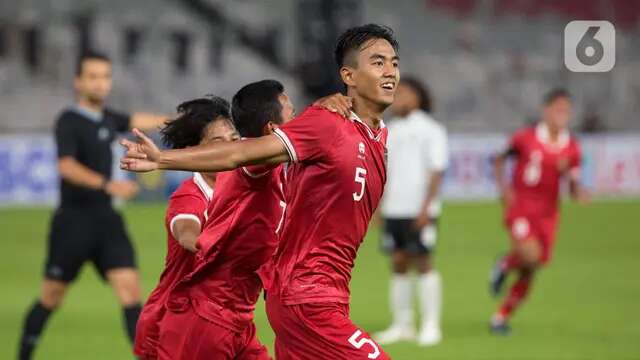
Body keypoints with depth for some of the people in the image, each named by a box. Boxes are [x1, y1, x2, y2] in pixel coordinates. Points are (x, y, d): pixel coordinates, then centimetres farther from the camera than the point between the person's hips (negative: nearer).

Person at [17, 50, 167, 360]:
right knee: (51, 298, 6)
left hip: (106, 219, 6)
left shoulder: (106, 118, 9)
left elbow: (139, 121, 27)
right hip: (73, 221, -5)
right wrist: (108, 185, -37)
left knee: (129, 288, -9)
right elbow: (67, 167, -26)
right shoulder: (69, 122, -12)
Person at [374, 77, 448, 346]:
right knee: (398, 264, 5)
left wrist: (425, 208, -16)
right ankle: (402, 325, 9)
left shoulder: (430, 130, -4)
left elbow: (436, 171, -9)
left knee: (422, 263, -5)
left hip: (419, 211, -6)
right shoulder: (391, 131, 15)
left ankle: (431, 325, -1)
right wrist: (379, 207, 13)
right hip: (393, 210, 6)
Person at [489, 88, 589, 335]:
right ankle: (505, 266, 7)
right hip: (520, 208, -4)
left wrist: (578, 192, -19)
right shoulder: (525, 138, -8)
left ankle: (501, 318, 22)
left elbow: (574, 190, 4)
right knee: (530, 255, -28)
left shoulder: (572, 149, 0)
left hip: (547, 214, 4)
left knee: (529, 273, 6)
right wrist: (503, 187, -6)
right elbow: (499, 160, 7)